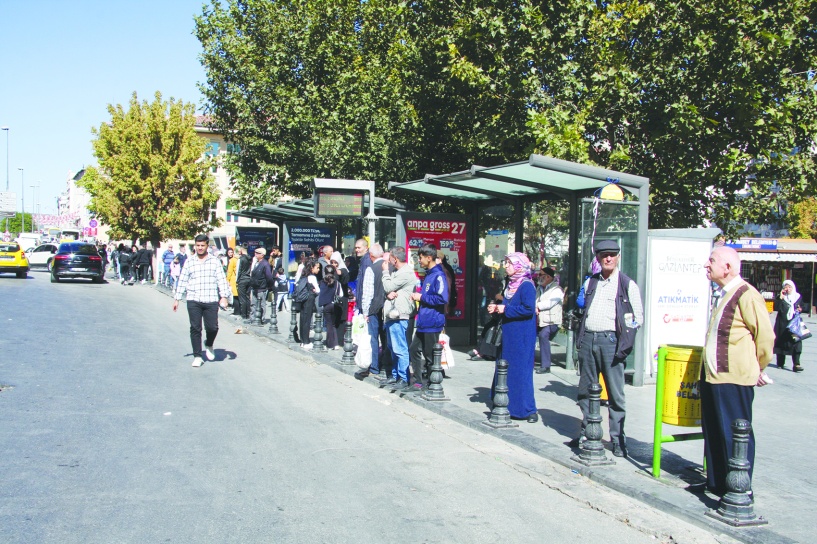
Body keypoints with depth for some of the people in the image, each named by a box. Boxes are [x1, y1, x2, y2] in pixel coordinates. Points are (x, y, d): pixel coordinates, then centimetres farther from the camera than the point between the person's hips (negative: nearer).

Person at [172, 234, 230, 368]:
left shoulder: (215, 262, 6)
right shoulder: (189, 263, 9)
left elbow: (222, 280, 4)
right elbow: (182, 281, 12)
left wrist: (223, 296, -5)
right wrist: (176, 298, 11)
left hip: (211, 301, -1)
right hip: (193, 301, 1)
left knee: (213, 327, -4)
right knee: (195, 328, 1)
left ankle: (209, 344, 28)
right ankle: (197, 356, 11)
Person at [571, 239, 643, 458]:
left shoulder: (627, 284, 0)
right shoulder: (590, 282, 15)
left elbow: (638, 317, 0)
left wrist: (624, 341, -6)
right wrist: (580, 337, 12)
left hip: (610, 340, -5)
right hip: (588, 339, 5)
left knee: (615, 394, -1)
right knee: (586, 391, 11)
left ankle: (618, 439, 6)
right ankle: (587, 433, 22)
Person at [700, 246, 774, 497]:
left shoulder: (747, 295, -14)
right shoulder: (724, 295, 15)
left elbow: (765, 335, -12)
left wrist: (759, 369, -1)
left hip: (734, 378, -9)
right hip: (712, 376, 9)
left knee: (734, 435, -1)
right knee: (713, 432, 14)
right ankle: (716, 483, 25)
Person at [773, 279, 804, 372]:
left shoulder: (797, 297, 9)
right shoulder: (780, 297, 2)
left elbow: (798, 308, 21)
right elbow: (776, 308, -11)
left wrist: (798, 310, -1)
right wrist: (781, 297, -18)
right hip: (782, 323, -1)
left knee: (796, 342, -11)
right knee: (782, 342, 5)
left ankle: (796, 364, -15)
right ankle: (780, 363, 17)